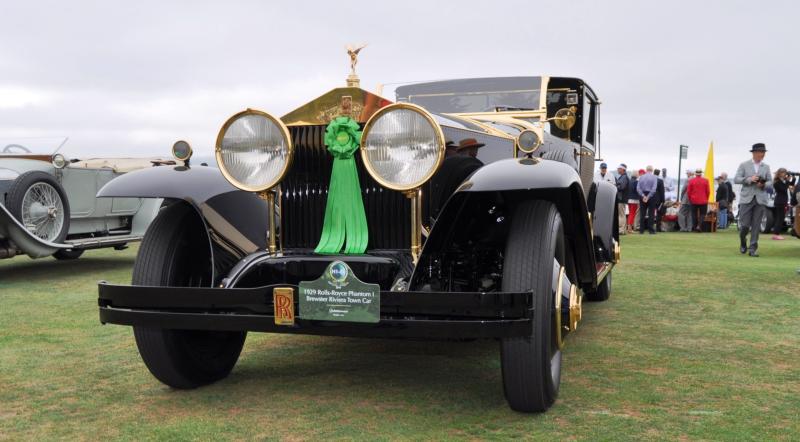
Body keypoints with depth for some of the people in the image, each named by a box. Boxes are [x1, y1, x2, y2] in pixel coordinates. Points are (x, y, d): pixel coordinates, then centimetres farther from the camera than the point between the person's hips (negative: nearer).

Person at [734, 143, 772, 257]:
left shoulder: (766, 167, 11)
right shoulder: (744, 165, 4)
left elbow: (770, 181, 12)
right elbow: (736, 179, -2)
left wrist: (763, 184, -10)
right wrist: (749, 179, -16)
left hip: (761, 199, 2)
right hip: (747, 198, -2)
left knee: (756, 226, -1)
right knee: (744, 225, -5)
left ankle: (753, 248, 5)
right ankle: (743, 243, 23)